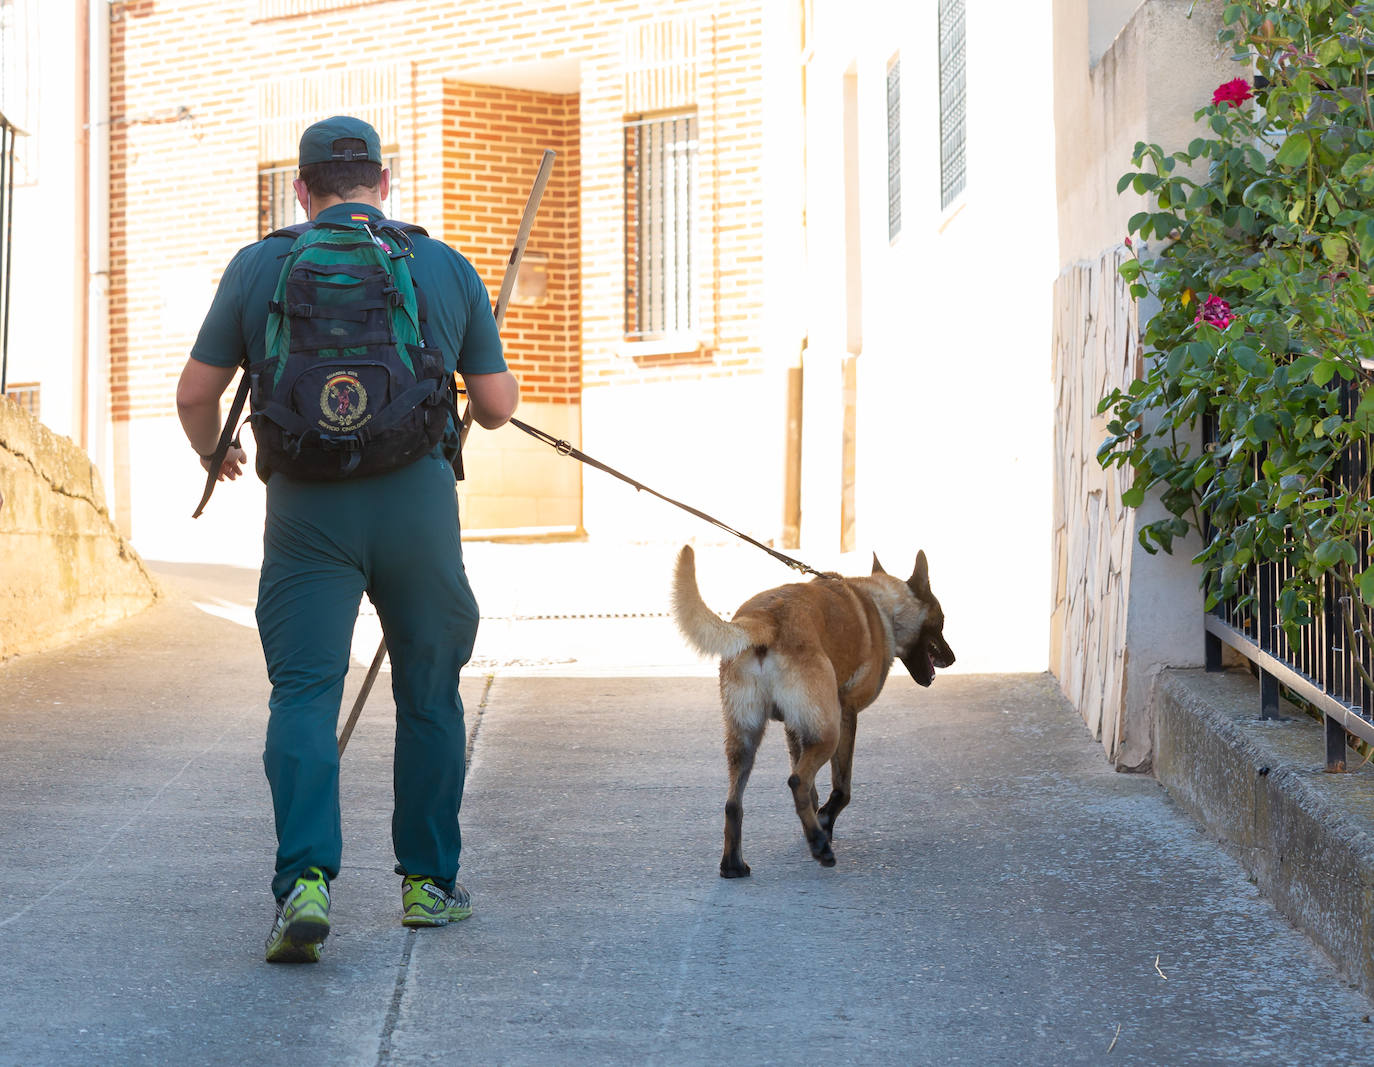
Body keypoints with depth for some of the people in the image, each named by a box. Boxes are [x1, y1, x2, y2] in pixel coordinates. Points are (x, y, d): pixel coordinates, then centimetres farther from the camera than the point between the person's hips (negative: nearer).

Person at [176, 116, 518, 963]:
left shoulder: (260, 266, 6)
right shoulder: (448, 268, 8)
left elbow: (196, 393, 8)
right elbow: (499, 404, 11)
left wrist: (212, 453, 30)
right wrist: (474, 412, 36)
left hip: (307, 505, -1)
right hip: (418, 497, 1)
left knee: (304, 696, -4)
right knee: (430, 695, 14)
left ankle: (307, 880, -21)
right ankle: (430, 882, 20)